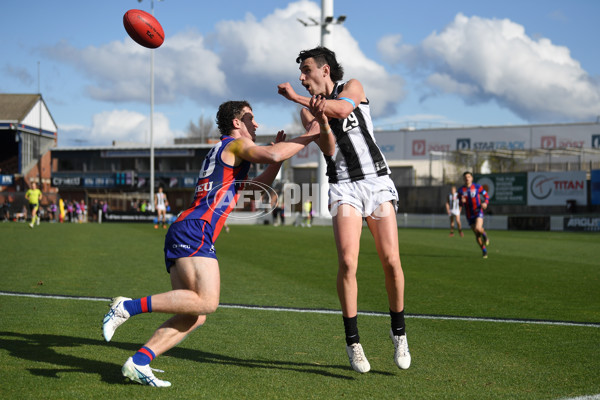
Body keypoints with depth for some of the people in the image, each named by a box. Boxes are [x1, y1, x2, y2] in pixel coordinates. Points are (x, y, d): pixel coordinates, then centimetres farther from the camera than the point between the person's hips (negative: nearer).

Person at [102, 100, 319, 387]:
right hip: (195, 231, -10)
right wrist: (308, 137, -3)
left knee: (194, 316, 2)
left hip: (180, 234, 10)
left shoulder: (222, 152, 33)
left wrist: (278, 154, 34)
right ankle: (129, 306, -21)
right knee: (206, 302, -22)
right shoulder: (236, 144, 4)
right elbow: (272, 155, -16)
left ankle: (138, 363, -7)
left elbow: (257, 186, 44)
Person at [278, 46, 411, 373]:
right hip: (344, 187, 0)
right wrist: (321, 120, -27)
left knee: (391, 261, -8)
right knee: (347, 262, -17)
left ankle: (398, 331, 12)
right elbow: (328, 148, -8)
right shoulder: (307, 110, 9)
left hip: (377, 181, 0)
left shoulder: (352, 87, 6)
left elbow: (342, 108, -18)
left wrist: (295, 97, -20)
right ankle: (352, 341, -7)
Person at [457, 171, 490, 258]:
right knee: (477, 235, 4)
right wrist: (462, 201, -20)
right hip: (469, 215, 2)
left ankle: (484, 234, 8)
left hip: (478, 212, -2)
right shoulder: (461, 190, -1)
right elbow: (460, 204, 5)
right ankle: (484, 251, 22)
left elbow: (486, 196, 5)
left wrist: (485, 203, -16)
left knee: (478, 228, -28)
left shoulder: (478, 187, -5)